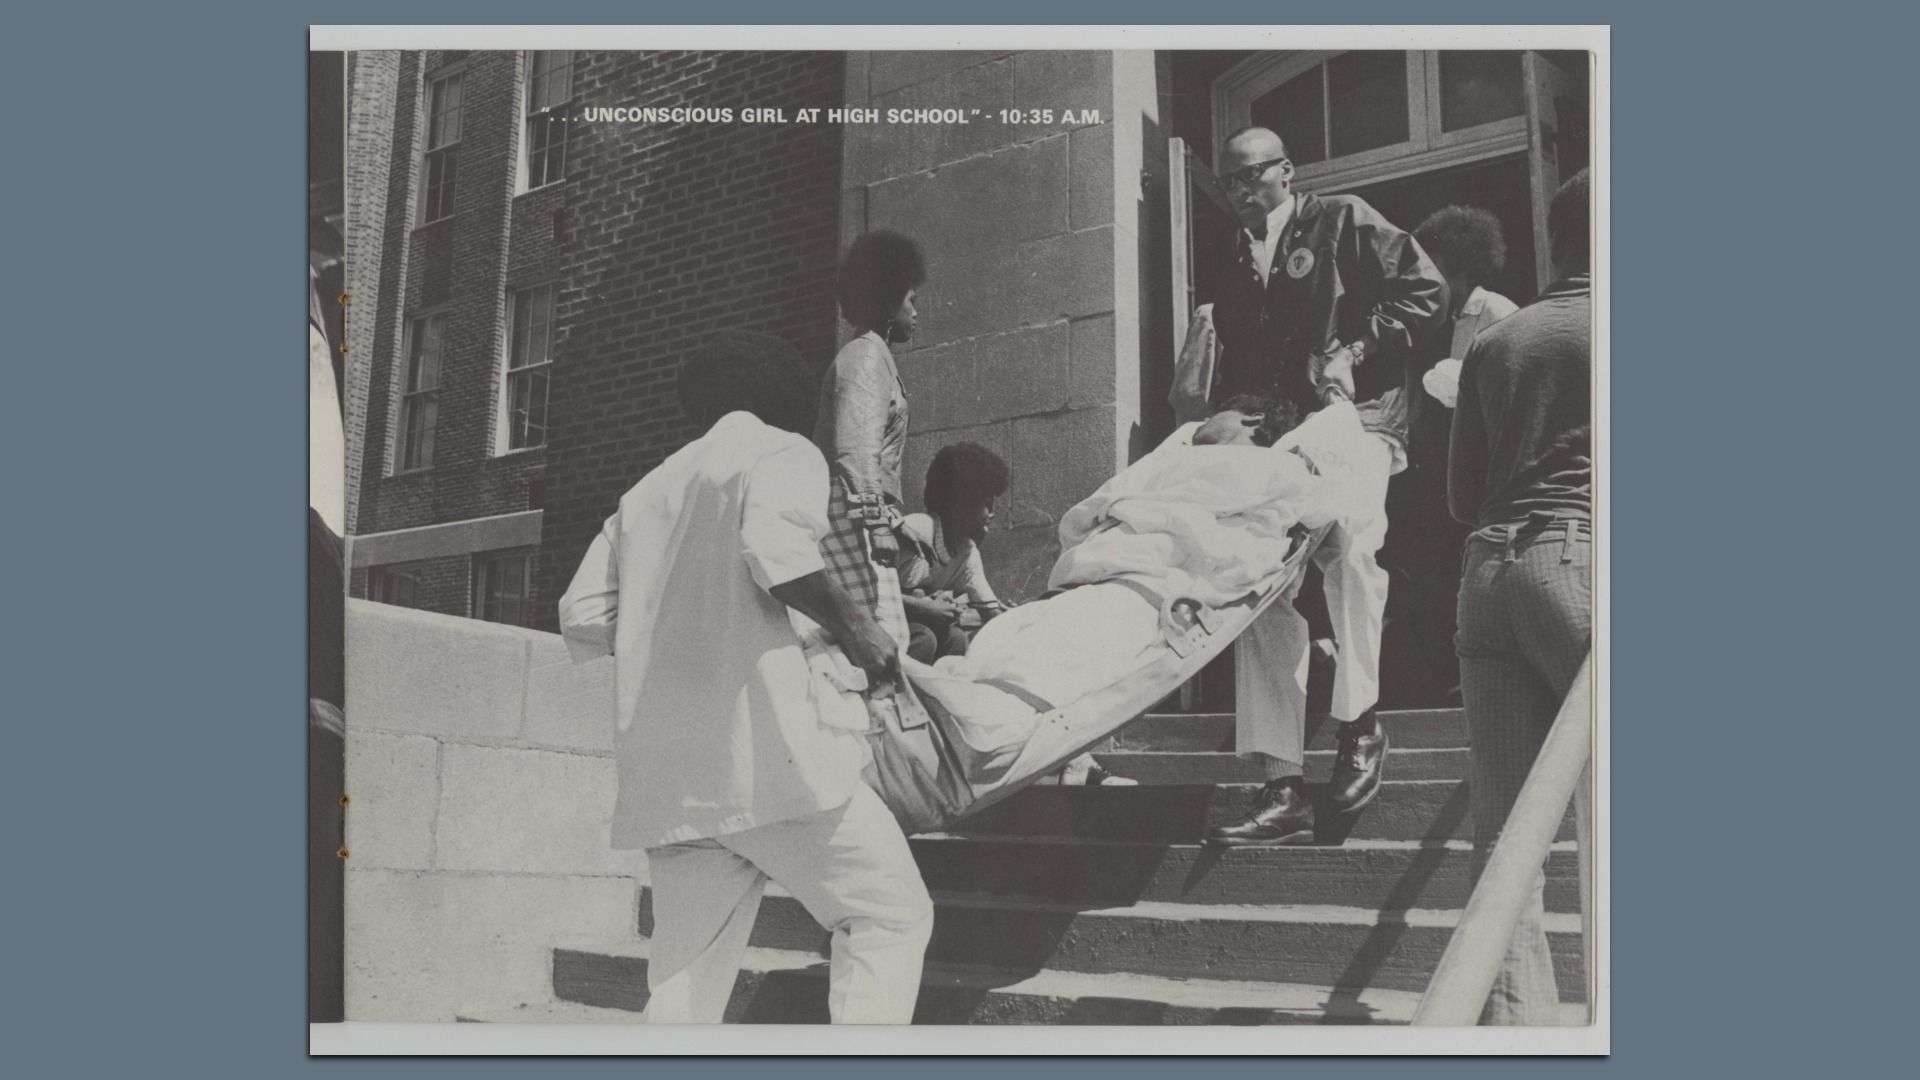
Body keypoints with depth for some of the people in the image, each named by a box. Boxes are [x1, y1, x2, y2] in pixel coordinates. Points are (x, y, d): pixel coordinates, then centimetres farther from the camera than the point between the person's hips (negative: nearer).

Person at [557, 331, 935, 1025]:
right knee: (890, 914, 5)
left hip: (666, 776, 7)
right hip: (768, 750, -6)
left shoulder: (646, 493, 23)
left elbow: (582, 616, 18)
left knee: (687, 980, 10)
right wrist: (853, 624, -5)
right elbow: (774, 545, -17)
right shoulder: (781, 452, 4)